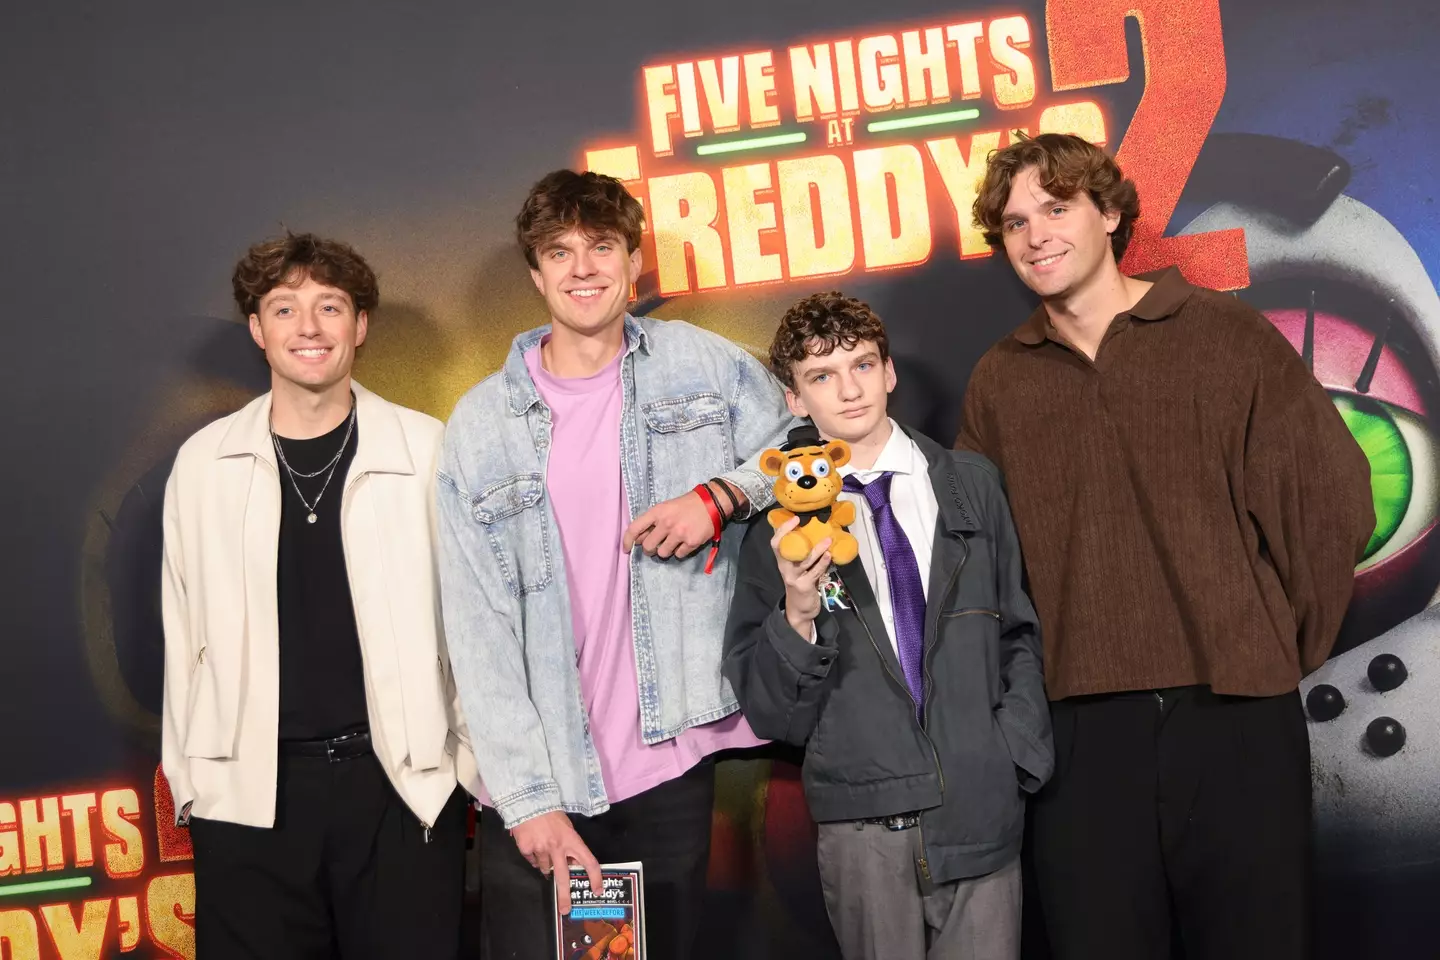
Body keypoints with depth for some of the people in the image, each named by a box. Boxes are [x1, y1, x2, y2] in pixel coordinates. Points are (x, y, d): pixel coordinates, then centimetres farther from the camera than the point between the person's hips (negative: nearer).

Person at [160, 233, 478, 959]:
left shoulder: (425, 450, -2)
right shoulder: (205, 461, 3)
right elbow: (185, 629, 8)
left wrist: (480, 760, 0)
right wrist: (188, 773, 8)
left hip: (403, 778, -1)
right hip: (247, 788, 1)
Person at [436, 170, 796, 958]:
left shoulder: (703, 367, 2)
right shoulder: (481, 424, -1)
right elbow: (479, 630, -4)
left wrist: (721, 493, -8)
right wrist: (529, 798, -11)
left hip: (671, 761, 1)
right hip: (537, 783, -1)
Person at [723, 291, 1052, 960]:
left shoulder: (972, 485, 5)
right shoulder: (782, 525, 0)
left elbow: (1018, 636, 12)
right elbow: (771, 713, 0)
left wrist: (1016, 757, 1)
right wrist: (798, 615, -16)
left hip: (979, 810, 1)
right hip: (863, 825, -1)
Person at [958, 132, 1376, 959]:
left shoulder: (1227, 337, 1)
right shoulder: (1000, 381, 8)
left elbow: (1331, 498, 1)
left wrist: (1281, 651, 2)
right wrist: (1036, 666, 3)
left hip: (1233, 713, -2)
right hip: (1082, 722, 2)